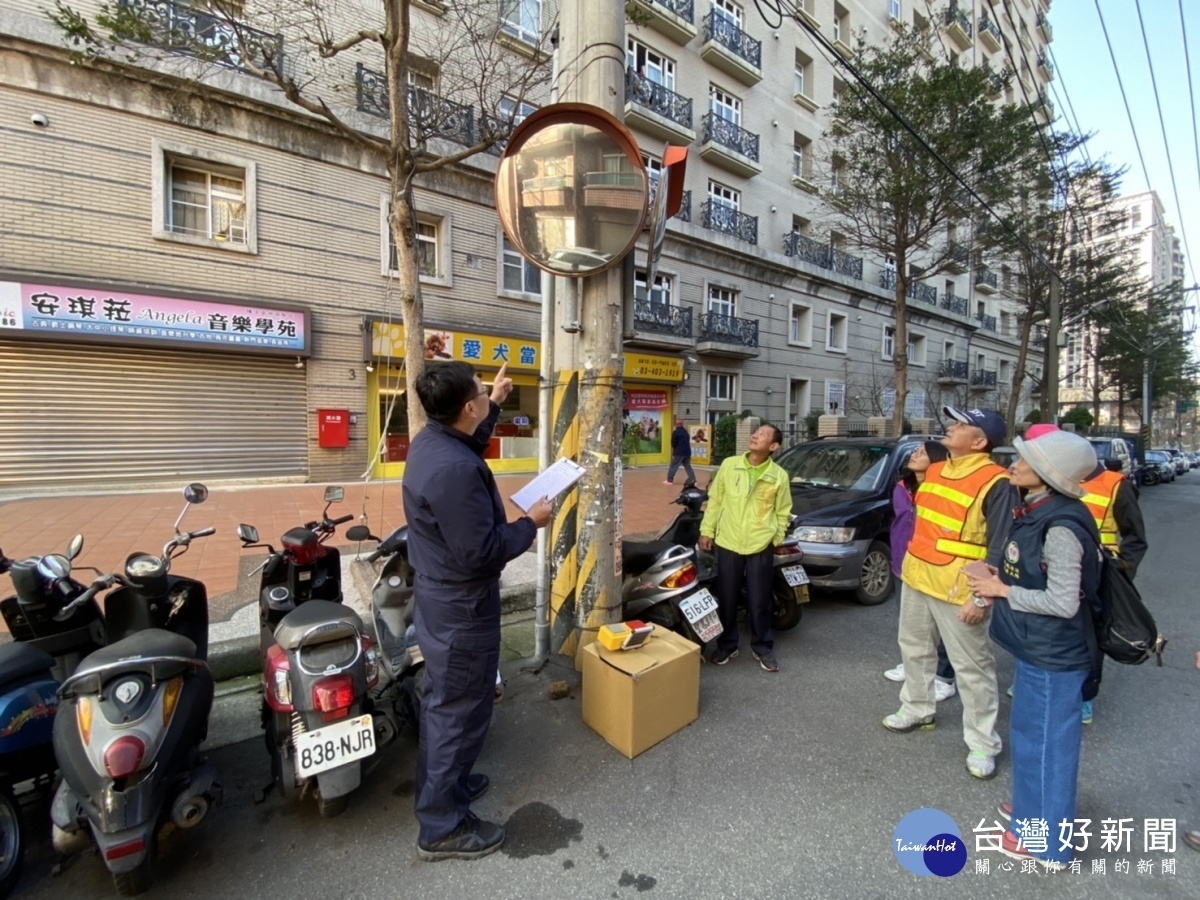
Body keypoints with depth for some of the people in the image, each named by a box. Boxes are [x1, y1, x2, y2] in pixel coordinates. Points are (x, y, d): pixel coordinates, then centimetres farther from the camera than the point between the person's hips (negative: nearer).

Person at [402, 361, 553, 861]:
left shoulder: (431, 440, 0)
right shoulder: (454, 469, -32)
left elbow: (472, 443, 24)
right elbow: (480, 554, -30)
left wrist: (496, 404, 26)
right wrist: (530, 523, -17)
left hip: (439, 596, 10)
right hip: (461, 607, -10)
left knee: (442, 700, 25)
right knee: (460, 710, 8)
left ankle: (440, 784, 47)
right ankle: (442, 828, 28)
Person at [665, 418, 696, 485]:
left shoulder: (675, 432, -10)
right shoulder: (686, 432, 14)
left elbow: (673, 443, -8)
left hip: (679, 452, -7)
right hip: (687, 452, 7)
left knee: (673, 466, 0)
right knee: (688, 467, 12)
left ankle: (669, 480, 1)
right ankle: (693, 480, 8)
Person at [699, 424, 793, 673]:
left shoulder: (779, 476, -2)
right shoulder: (729, 465, 0)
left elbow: (783, 513, 6)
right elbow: (714, 500, 5)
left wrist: (776, 539, 2)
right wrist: (707, 530, 2)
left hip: (761, 546, -1)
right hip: (728, 543, 1)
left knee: (759, 601, 9)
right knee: (726, 599, 11)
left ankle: (763, 648, 30)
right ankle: (727, 645, 29)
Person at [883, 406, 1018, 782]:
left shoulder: (995, 483, -17)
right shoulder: (934, 470, 6)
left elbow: (999, 547, -19)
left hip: (957, 589, -8)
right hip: (916, 577, 8)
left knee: (972, 666, 6)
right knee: (914, 649, 22)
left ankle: (982, 743, 23)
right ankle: (917, 709, 41)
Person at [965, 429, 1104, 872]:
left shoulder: (1060, 525, -24)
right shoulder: (1037, 510, 4)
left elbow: (1063, 602, -24)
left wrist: (1003, 591, -16)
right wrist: (1000, 577, 1)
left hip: (1052, 654, -9)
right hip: (1038, 647, 9)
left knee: (1044, 740, 6)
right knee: (1032, 733, 23)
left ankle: (1045, 841, 24)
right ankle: (1035, 807, 42)